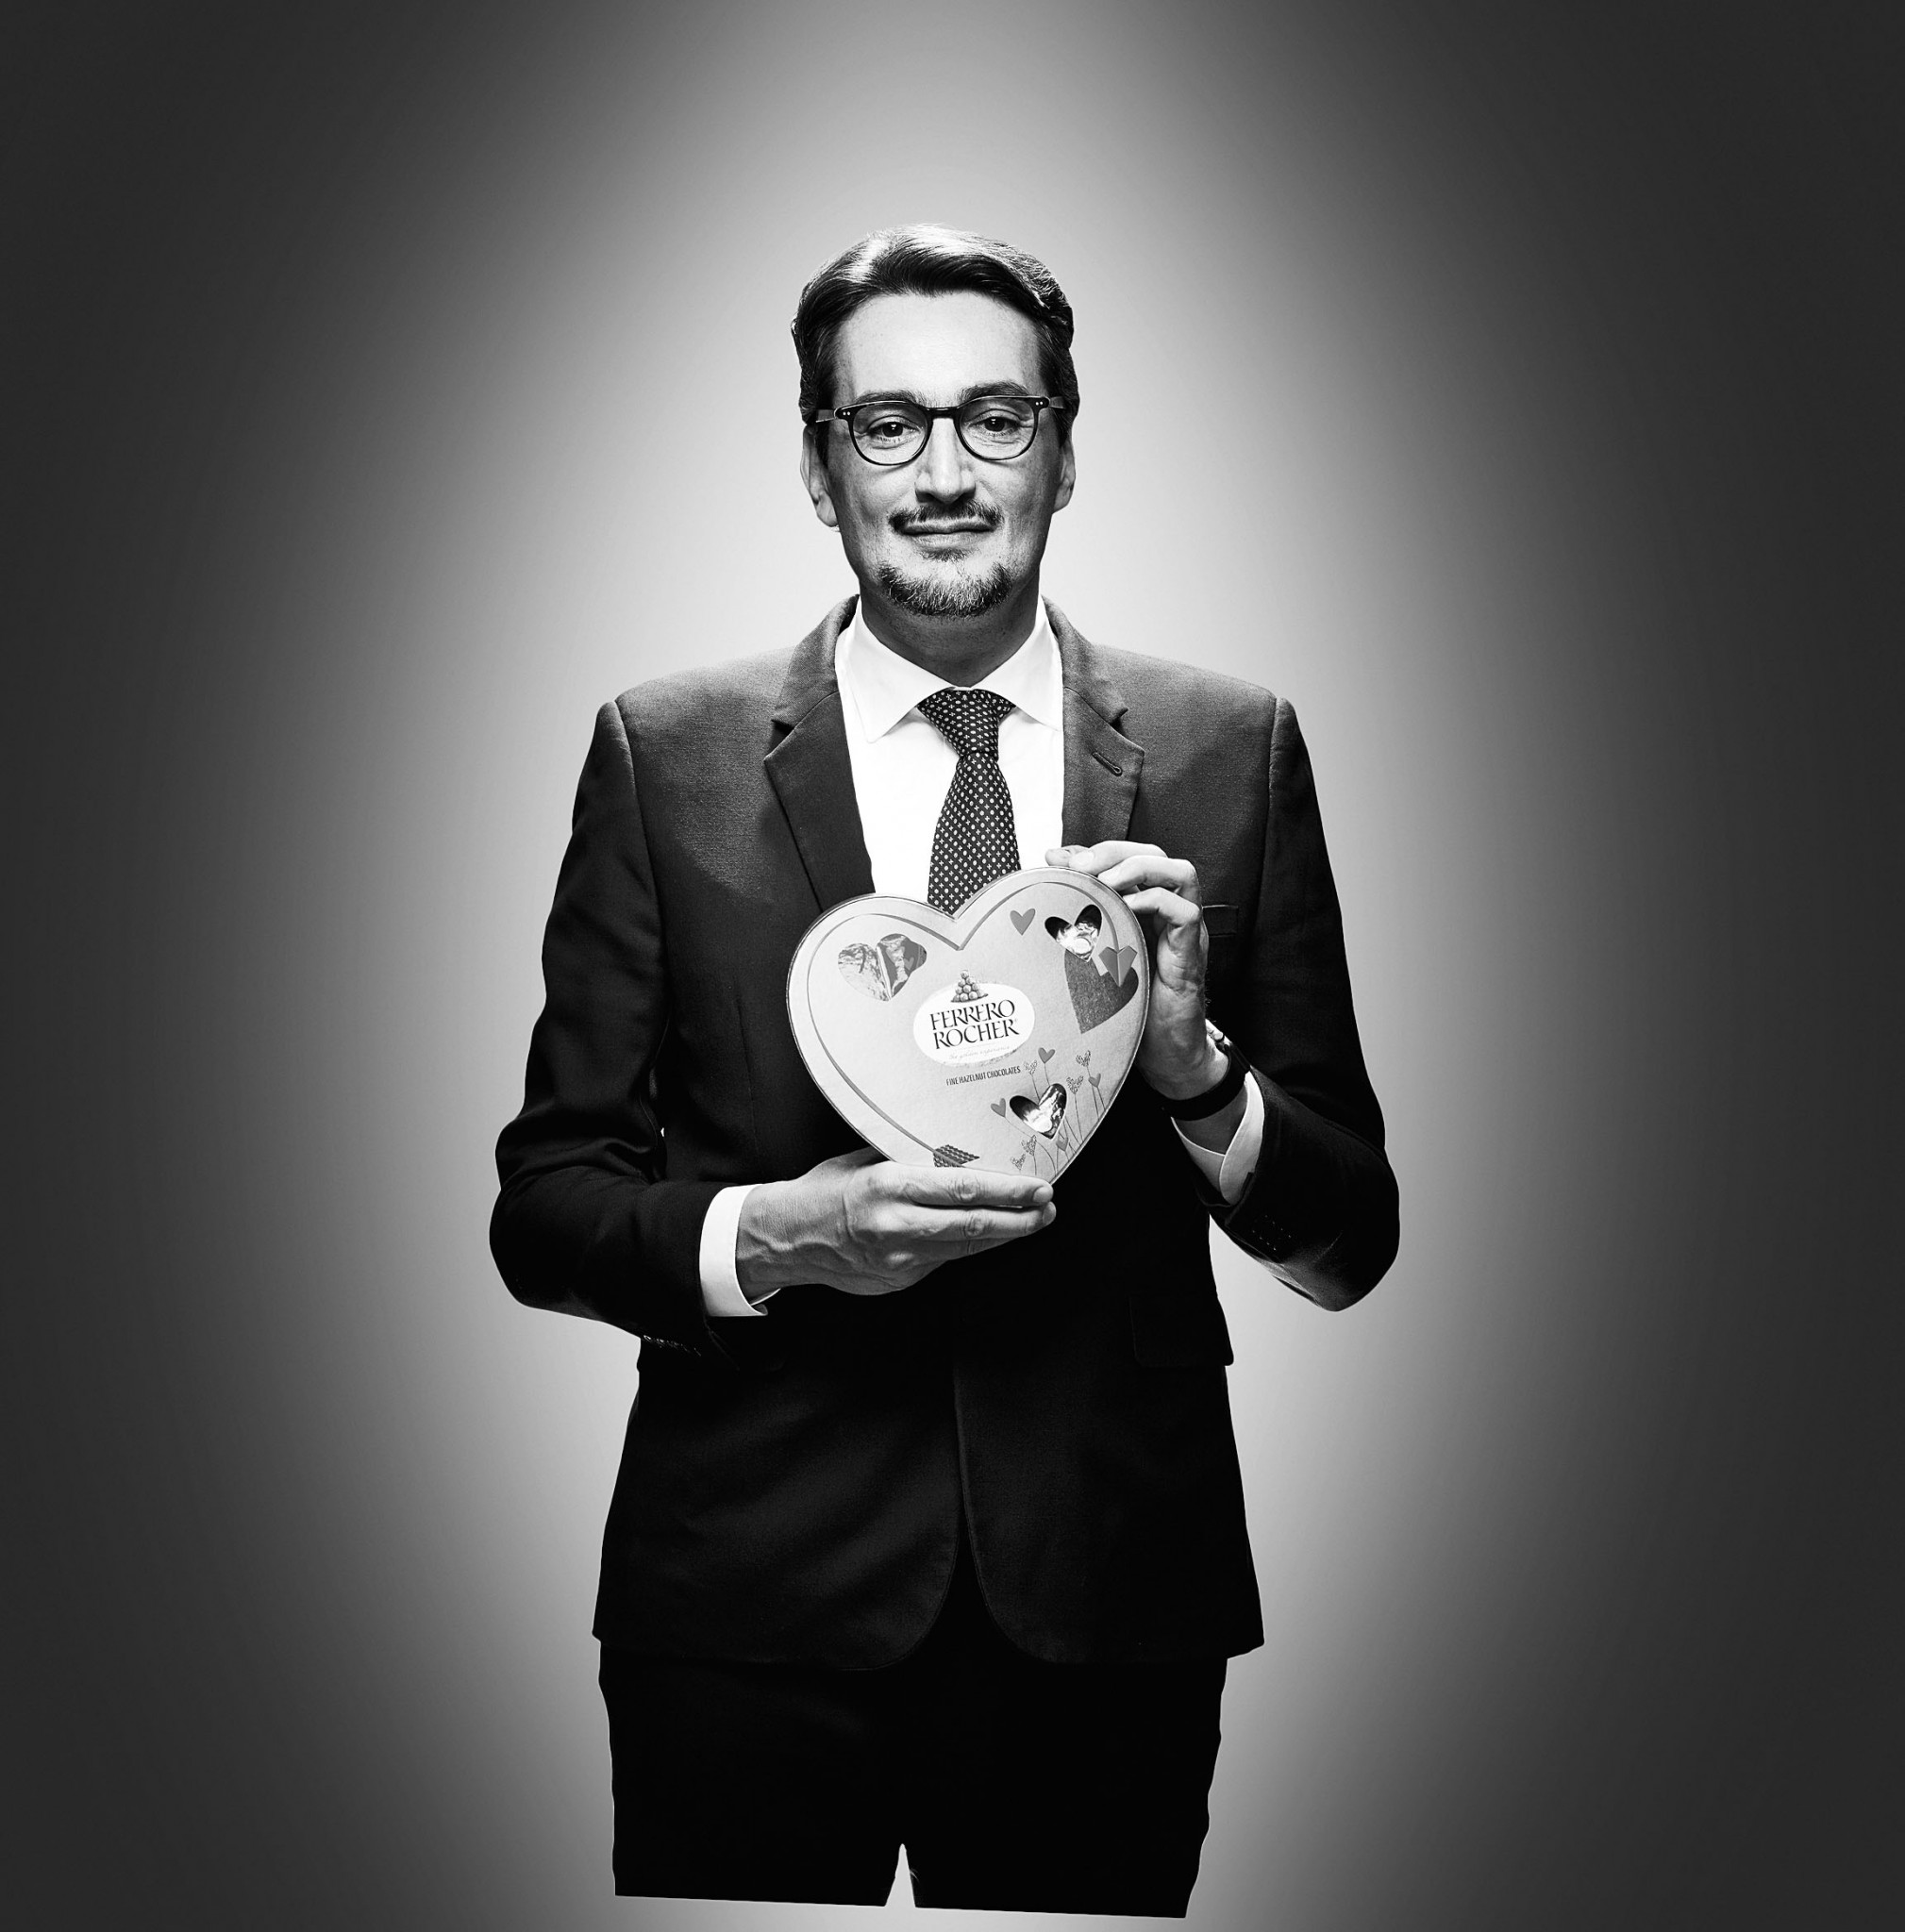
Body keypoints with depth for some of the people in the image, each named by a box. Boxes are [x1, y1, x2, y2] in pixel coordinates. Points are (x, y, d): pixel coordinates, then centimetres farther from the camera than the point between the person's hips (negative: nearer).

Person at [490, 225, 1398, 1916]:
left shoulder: (1234, 754, 0)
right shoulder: (667, 755, -2)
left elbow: (1349, 1243, 2)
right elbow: (544, 1202, 1)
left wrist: (1193, 1068, -17)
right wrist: (765, 1235, -17)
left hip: (1113, 1604, 1)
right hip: (752, 1604, -1)